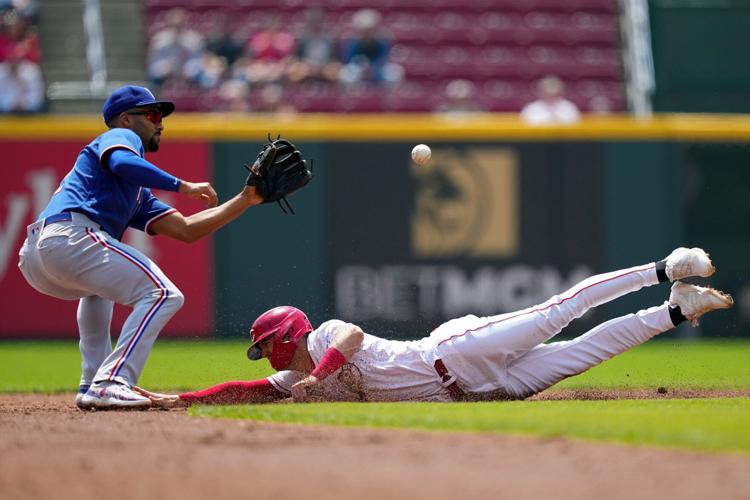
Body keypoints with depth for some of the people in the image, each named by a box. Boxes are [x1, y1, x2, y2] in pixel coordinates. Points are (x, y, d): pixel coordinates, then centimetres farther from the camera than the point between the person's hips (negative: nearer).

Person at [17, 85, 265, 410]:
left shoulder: (138, 196, 37)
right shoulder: (121, 136, 14)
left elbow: (186, 230, 31)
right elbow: (121, 163, -13)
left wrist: (246, 199, 32)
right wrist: (183, 187, -7)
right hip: (70, 234, -10)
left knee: (100, 284, 41)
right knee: (163, 295, -10)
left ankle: (92, 384, 24)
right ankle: (109, 385, -22)